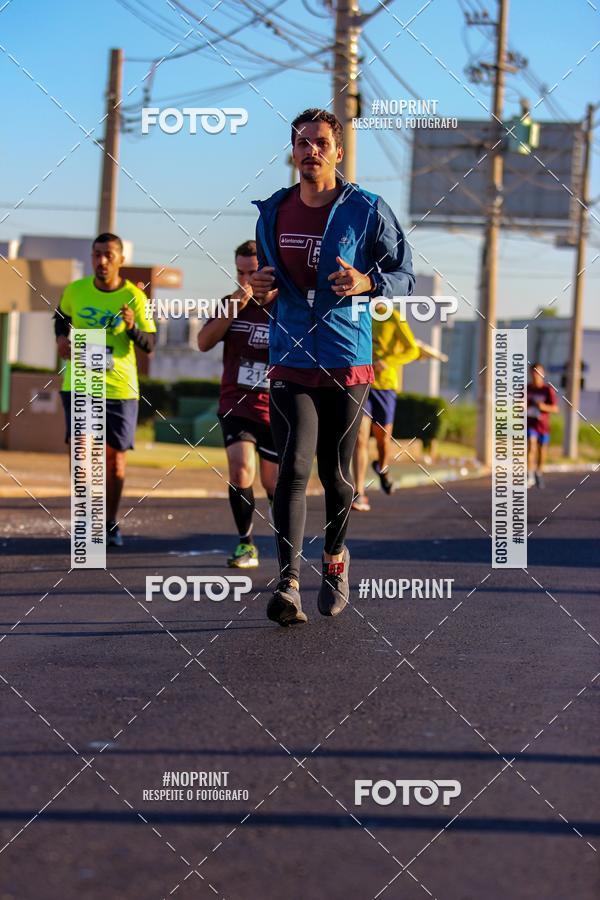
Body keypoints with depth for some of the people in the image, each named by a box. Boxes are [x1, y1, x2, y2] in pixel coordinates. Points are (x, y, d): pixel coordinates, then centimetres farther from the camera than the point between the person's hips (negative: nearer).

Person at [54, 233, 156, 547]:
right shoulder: (75, 290, 0)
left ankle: (110, 523, 24)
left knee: (114, 459, 7)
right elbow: (62, 316, 21)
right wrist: (61, 338, 2)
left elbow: (150, 344, -9)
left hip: (120, 389, -1)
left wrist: (133, 328, -28)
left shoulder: (134, 297, -7)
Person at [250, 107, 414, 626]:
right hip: (290, 362, 2)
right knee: (293, 470, -11)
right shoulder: (272, 212, 10)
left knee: (336, 473, 8)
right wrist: (262, 287, 1)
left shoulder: (367, 210, -2)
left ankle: (335, 559, 33)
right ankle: (289, 585, -16)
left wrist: (367, 284, -19)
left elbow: (405, 277, 1)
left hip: (347, 363, -2)